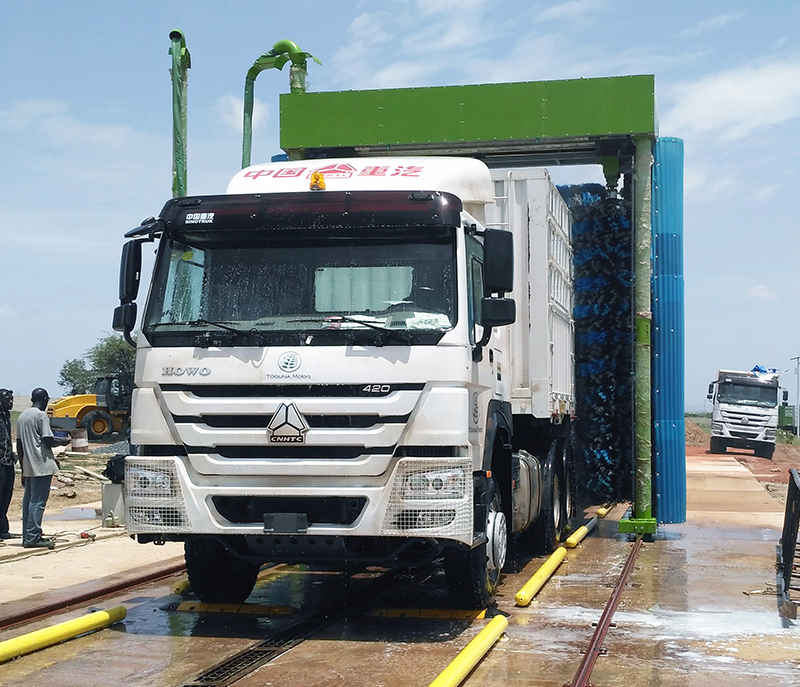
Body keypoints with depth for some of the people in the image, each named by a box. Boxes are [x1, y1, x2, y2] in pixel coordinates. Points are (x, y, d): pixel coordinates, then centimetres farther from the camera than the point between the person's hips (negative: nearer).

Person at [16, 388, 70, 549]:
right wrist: (63, 441, 4)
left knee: (28, 501, 10)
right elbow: (48, 440, -16)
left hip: (28, 467, 8)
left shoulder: (22, 416, 14)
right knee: (38, 501, -7)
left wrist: (23, 469, 20)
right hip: (42, 466, -8)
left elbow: (19, 444, 16)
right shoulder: (41, 415, -10)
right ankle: (33, 538, -9)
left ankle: (28, 537, 13)